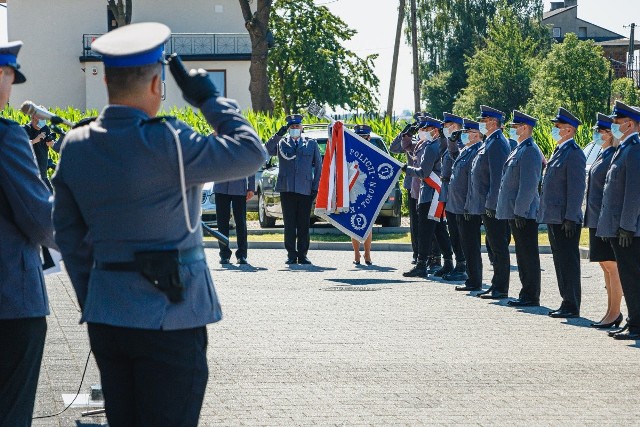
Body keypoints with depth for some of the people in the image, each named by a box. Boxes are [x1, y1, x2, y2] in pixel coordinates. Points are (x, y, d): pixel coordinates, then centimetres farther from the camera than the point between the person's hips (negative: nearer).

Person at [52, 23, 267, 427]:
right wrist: (210, 98, 0)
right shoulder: (166, 142, -17)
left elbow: (69, 237, 10)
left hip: (105, 316, 6)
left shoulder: (75, 146, 4)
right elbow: (251, 153, -10)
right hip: (169, 317, -6)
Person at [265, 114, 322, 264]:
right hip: (287, 189, 0)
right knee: (289, 224, 1)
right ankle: (291, 255, 6)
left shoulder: (311, 144, 13)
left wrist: (316, 186, 5)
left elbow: (319, 165, 13)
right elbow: (267, 151, -9)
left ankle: (302, 255, 8)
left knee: (304, 224, 2)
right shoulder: (281, 143, 10)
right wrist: (278, 134, -16)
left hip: (305, 189, 0)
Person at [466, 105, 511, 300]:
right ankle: (496, 286, 19)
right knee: (495, 247, 13)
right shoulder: (490, 142, 17)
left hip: (493, 206, -11)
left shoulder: (497, 143, -15)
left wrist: (491, 204, -23)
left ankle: (501, 289, -4)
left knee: (499, 247, -6)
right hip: (486, 205, 11)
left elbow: (497, 177, -21)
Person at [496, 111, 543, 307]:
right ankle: (526, 294, 18)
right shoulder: (520, 149, 17)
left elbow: (529, 185, -20)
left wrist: (520, 211, -22)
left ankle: (531, 296, -2)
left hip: (524, 213, -10)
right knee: (522, 254, 13)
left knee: (528, 255, -5)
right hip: (515, 212, 10)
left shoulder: (530, 151, -14)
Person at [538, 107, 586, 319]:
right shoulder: (559, 151, 16)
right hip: (553, 217, 10)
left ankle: (572, 306, -1)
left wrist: (570, 217, -21)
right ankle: (567, 302, 19)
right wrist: (545, 212, 19)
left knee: (568, 261, -5)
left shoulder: (573, 153, -14)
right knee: (560, 261, 13)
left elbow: (576, 188, -18)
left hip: (565, 219, -10)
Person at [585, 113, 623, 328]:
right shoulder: (602, 155, 15)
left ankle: (614, 313, -1)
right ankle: (612, 312, 19)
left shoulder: (614, 157, -15)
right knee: (605, 265, 13)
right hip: (597, 219, 10)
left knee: (612, 266, -5)